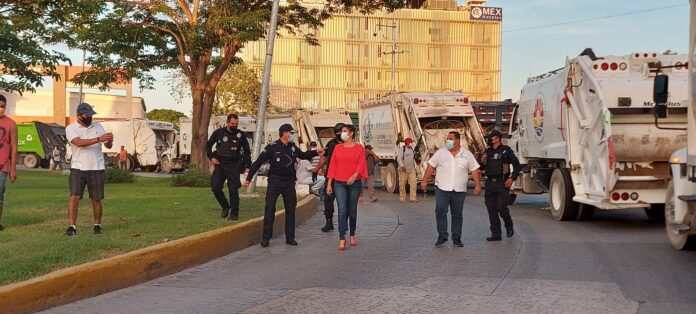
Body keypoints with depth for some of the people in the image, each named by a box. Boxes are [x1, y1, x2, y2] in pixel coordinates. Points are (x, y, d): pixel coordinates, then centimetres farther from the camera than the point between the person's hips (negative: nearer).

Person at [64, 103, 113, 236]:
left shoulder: (98, 126, 8)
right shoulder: (71, 128, -3)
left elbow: (108, 145, 7)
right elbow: (79, 142, -22)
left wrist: (109, 141, -18)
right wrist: (99, 139, -32)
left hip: (97, 169, 2)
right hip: (78, 169, -2)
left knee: (96, 199, 8)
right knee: (74, 197, -10)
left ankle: (97, 225, 23)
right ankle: (72, 227, -7)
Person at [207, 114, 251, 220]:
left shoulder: (241, 135, 1)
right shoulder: (218, 133, 1)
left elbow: (247, 151, 9)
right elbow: (208, 145, 14)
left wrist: (248, 166, 3)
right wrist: (211, 157, 1)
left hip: (233, 166, -1)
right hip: (220, 164, 1)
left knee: (233, 189, -5)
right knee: (215, 187, -6)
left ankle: (234, 213, 3)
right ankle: (225, 207, 16)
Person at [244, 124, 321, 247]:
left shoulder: (293, 147, 5)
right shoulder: (272, 147, -10)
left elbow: (303, 155, 26)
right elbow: (258, 162, -7)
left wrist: (315, 152, 12)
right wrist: (249, 178, -8)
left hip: (289, 182, 5)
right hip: (274, 181, -5)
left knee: (290, 209, 7)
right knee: (269, 208, -9)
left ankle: (290, 238, 16)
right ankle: (266, 238, -4)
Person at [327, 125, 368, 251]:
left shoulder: (359, 148, 3)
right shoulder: (337, 148, 8)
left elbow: (361, 164, -6)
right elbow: (332, 166, 6)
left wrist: (354, 175, -23)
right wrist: (329, 183, 2)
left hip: (354, 183, -1)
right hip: (339, 183, 1)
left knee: (352, 210, 9)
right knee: (342, 210, -9)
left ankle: (352, 235, 26)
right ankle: (342, 239, -12)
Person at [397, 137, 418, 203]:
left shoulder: (412, 149, 16)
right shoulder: (402, 149, -6)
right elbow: (399, 158, -16)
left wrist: (414, 167, 20)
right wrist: (402, 166, -27)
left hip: (411, 170, 6)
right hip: (403, 170, -6)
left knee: (413, 184, -4)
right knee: (402, 184, 2)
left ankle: (413, 198, -3)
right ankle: (402, 197, 12)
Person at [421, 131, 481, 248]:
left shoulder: (467, 154, 3)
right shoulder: (440, 152, 3)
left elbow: (474, 170, 4)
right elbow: (430, 166, 4)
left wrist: (477, 185, -4)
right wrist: (424, 181, -2)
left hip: (459, 190, 0)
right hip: (442, 189, 0)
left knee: (457, 215, 7)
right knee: (440, 212, -7)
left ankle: (456, 238, 15)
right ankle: (442, 236, 4)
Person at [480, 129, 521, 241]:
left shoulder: (506, 150, -1)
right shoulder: (488, 152, 13)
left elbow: (517, 166, -1)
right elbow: (483, 168, 22)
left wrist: (512, 178, -13)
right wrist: (482, 162, 0)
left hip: (502, 183, -5)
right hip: (490, 183, 5)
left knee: (501, 207, -12)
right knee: (491, 209, 3)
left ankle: (509, 226, 15)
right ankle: (496, 234, 9)